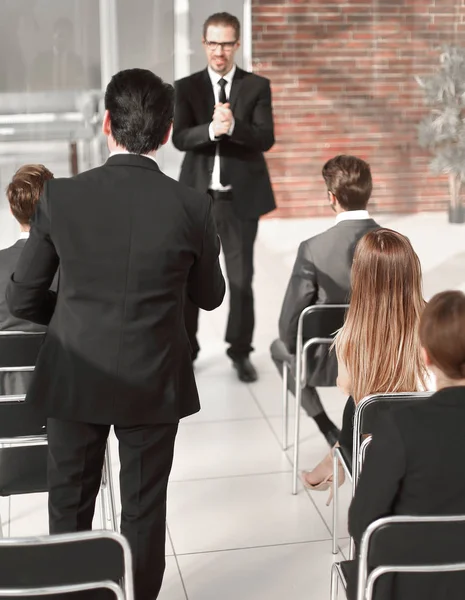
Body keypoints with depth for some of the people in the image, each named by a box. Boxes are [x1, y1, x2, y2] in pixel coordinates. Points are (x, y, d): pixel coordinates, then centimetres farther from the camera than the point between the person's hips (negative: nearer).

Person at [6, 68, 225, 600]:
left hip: (73, 378, 1)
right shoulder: (190, 206, -14)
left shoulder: (60, 197, -12)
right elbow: (209, 296, 1)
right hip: (154, 383, 0)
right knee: (144, 510, 16)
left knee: (69, 506, 20)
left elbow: (21, 298, -5)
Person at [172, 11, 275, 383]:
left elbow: (266, 140, -9)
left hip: (241, 197, -1)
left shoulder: (257, 86, 2)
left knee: (242, 279, 5)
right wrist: (211, 129, -28)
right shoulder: (187, 87, 4)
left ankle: (241, 352, 18)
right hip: (197, 196, 1)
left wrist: (232, 126, -27)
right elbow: (180, 139, -8)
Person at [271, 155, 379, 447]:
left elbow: (290, 321, -18)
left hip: (329, 361, -3)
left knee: (280, 347, 30)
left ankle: (329, 430, 23)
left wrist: (296, 348, 5)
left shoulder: (313, 248, -24)